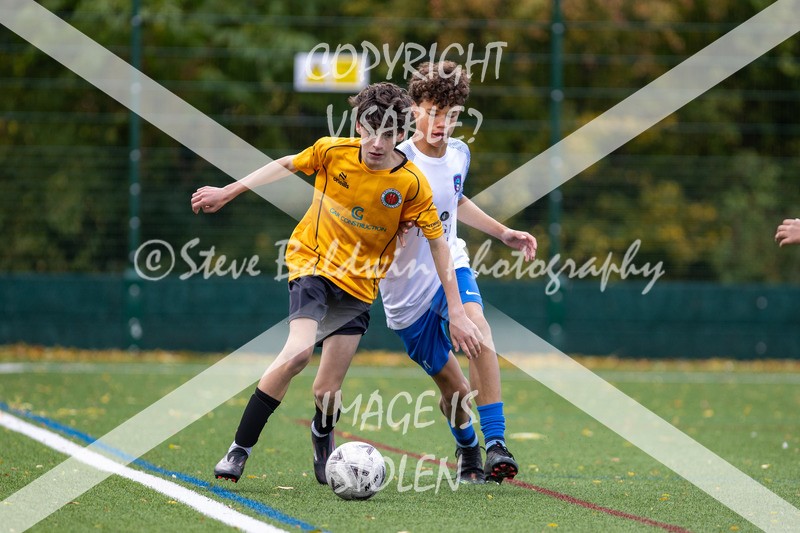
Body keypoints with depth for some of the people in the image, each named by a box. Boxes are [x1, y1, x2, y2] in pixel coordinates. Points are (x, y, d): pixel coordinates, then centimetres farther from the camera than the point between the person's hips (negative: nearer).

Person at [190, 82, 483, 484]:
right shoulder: (333, 152, -11)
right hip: (313, 262, -1)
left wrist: (456, 313, -5)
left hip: (359, 285, 1)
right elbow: (287, 165, 9)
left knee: (327, 393, -3)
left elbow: (438, 244, -4)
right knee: (299, 351, -27)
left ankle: (322, 436, 36)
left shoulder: (411, 184, -12)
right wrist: (227, 193, 14)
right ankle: (239, 450, -16)